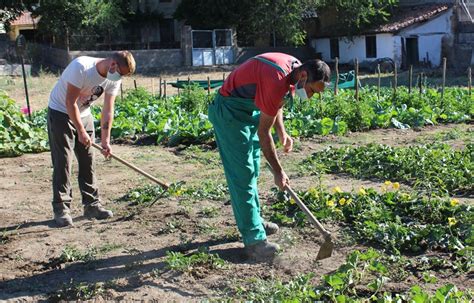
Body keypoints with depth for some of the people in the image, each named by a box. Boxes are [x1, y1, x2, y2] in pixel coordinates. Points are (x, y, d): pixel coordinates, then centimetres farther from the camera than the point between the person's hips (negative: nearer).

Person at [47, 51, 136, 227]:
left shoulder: (114, 80, -9)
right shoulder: (81, 67, -30)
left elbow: (108, 111, -7)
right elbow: (70, 103, -26)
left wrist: (105, 140, -13)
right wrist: (81, 131, -23)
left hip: (83, 114, 7)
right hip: (60, 112, -6)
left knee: (88, 160, 6)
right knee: (63, 161, -9)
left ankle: (91, 205, 13)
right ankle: (61, 209, -3)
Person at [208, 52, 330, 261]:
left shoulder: (294, 69, -4)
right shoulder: (278, 81, -32)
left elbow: (276, 103, 15)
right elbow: (263, 132, -26)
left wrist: (282, 134, 3)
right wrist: (278, 171, -19)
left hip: (250, 109, 10)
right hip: (229, 111, -10)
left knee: (252, 170, 16)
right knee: (243, 173, -12)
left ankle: (253, 220, 29)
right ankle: (254, 239, -9)